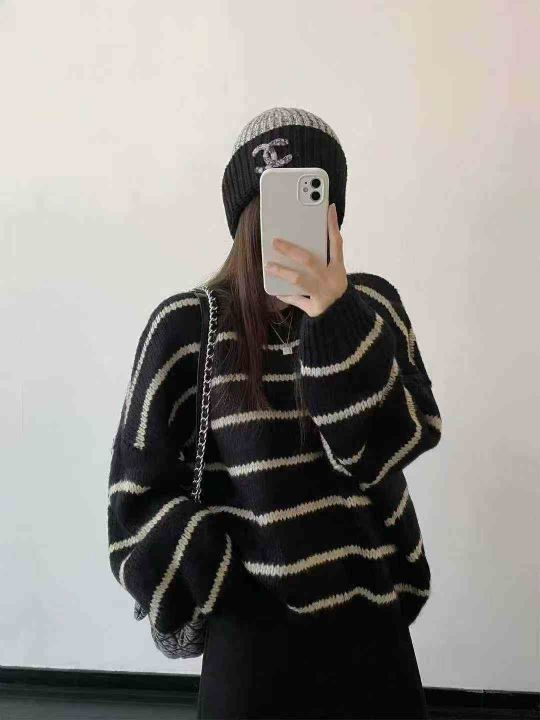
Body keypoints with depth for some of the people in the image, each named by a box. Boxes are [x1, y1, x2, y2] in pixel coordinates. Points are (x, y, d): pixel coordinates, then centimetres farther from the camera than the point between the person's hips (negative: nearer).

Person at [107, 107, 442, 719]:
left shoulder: (371, 304, 1)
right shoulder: (186, 326, -7)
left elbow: (398, 442, -12)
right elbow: (139, 493, -5)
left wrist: (335, 316, -24)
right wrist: (235, 599, -9)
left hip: (374, 623, 3)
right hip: (254, 634, -2)